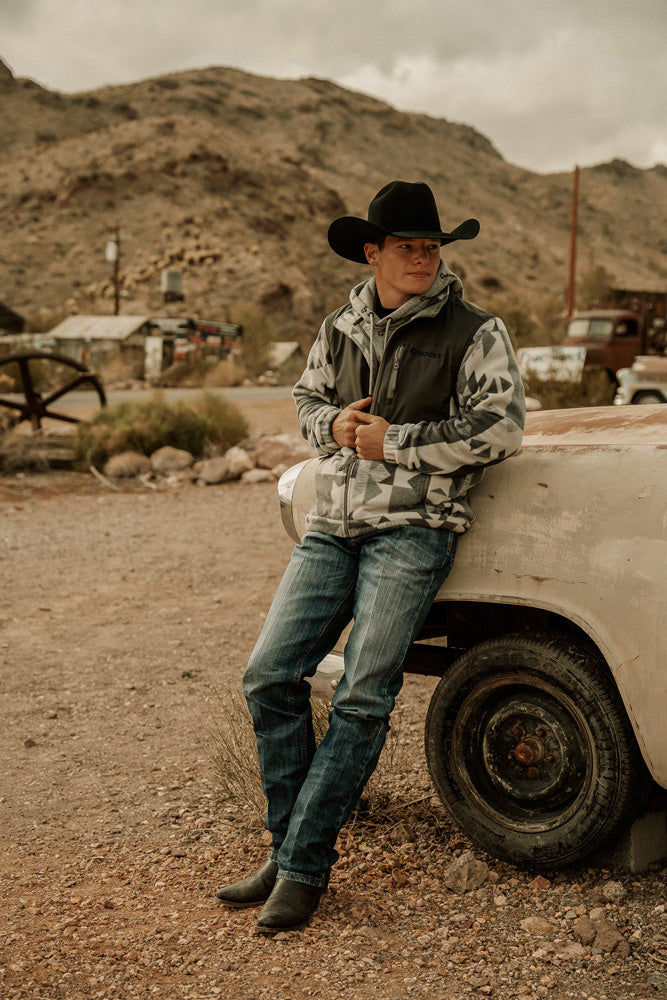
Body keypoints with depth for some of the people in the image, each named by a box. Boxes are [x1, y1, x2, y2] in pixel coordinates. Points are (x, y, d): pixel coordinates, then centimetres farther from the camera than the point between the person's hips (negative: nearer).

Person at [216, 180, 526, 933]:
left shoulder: (474, 333, -1)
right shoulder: (340, 329, 13)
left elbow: (500, 429, -9)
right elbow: (305, 400, 24)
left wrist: (393, 441, -11)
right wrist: (335, 426, 0)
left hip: (414, 528, -5)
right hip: (332, 525, 5)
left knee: (362, 698, -10)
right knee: (270, 676, -3)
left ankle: (303, 869, 0)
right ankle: (289, 847, 11)